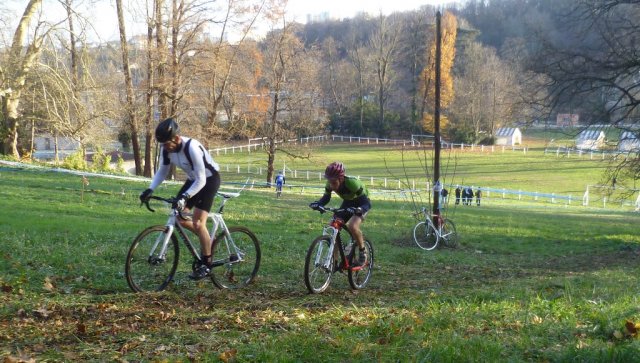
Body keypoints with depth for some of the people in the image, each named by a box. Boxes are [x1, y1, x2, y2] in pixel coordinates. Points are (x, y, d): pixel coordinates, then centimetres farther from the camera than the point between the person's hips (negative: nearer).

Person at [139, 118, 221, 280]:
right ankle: (206, 239, 22)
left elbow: (201, 180, -32)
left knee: (197, 222, -15)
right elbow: (162, 172, 0)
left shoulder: (192, 147, -34)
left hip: (209, 179, -8)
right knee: (178, 216, 0)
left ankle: (206, 263, -1)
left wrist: (184, 197, -42)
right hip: (193, 179, 8)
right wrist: (150, 189, -15)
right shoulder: (166, 149, -13)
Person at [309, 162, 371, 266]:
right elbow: (326, 198, -10)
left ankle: (362, 253, -6)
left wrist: (359, 210, -58)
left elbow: (366, 203, -37)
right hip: (347, 203, 6)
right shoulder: (330, 184, -22)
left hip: (360, 204, -6)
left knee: (352, 226, -30)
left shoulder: (352, 183, -38)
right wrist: (317, 204, -32)